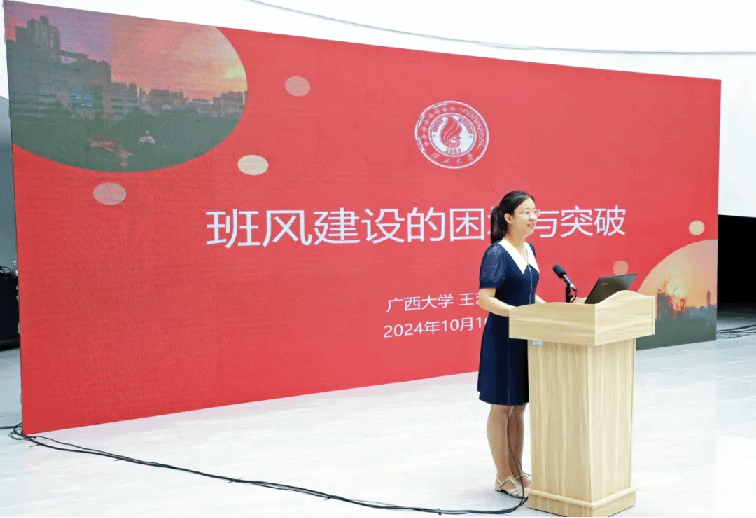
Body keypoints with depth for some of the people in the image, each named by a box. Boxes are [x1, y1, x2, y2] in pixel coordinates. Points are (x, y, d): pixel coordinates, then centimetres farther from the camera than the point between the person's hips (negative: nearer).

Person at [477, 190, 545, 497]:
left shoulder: (529, 250, 10)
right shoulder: (496, 254, -15)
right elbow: (485, 300, -21)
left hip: (526, 337, 8)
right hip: (503, 338, -8)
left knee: (519, 407, 15)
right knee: (501, 408, 4)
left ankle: (517, 472, 26)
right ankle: (503, 477, 16)